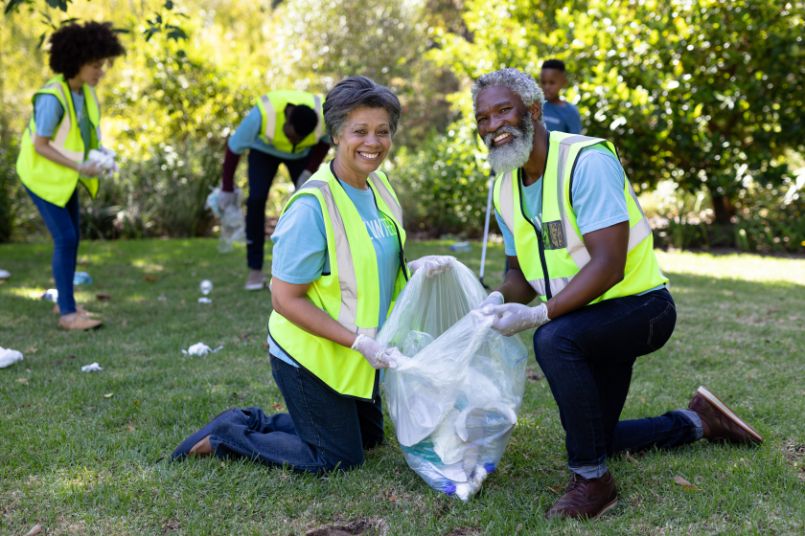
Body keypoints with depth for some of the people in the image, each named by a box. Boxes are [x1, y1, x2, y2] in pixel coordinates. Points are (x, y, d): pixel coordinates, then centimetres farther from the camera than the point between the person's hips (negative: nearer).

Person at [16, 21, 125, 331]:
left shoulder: (84, 90, -4)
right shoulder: (52, 97, -28)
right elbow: (39, 145, -23)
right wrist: (79, 167, -28)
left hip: (65, 175, 8)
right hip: (42, 175, -8)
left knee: (71, 238, 11)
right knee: (65, 238, -11)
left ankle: (65, 301, 25)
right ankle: (67, 313, -4)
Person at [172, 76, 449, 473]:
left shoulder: (378, 186, -1)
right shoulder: (313, 206, -27)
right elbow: (285, 299, -25)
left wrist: (413, 268, -8)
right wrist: (358, 342, -27)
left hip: (357, 349, 9)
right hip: (311, 354, -9)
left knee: (369, 437, 25)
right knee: (337, 458, 4)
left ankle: (249, 422, 30)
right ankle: (224, 438, 16)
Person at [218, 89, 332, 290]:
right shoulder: (263, 114, -39)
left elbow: (325, 141, -8)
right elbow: (234, 147, -23)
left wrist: (309, 172, -18)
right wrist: (227, 189, -16)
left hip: (303, 154, 2)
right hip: (264, 150, -2)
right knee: (256, 200, -19)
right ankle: (255, 270, -11)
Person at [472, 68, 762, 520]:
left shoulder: (586, 160, -23)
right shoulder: (505, 188, 1)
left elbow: (608, 266, -30)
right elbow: (521, 272, 7)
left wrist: (539, 315, -36)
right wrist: (500, 299, -15)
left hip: (640, 305, -9)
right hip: (589, 321, 9)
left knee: (554, 339, -38)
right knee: (594, 439, 18)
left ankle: (593, 481, -22)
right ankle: (697, 421, 39)